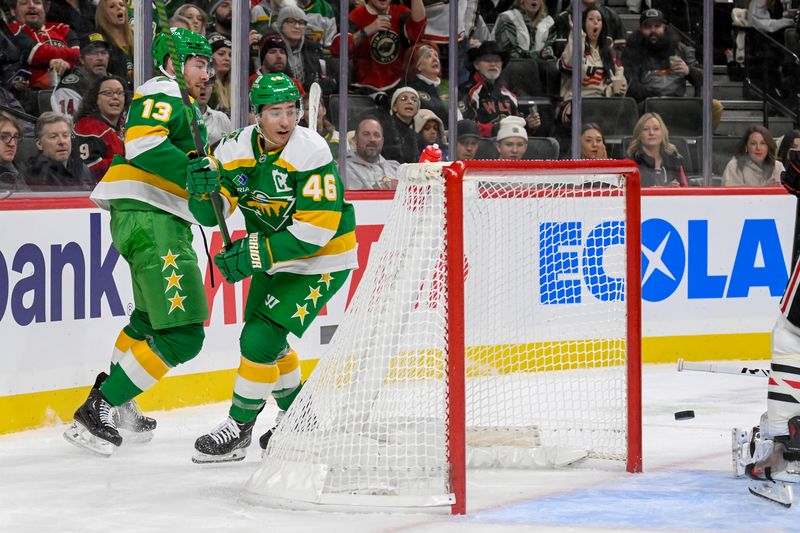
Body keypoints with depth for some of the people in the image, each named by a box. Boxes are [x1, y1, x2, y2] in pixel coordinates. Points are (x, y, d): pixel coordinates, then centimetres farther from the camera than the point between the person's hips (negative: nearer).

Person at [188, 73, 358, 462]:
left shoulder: (311, 153, -25)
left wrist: (253, 255, -30)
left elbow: (316, 230, -28)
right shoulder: (236, 149, -8)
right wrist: (203, 191, -28)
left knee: (261, 338, -14)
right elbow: (212, 215, -5)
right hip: (273, 258, 7)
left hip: (320, 260, -7)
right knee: (262, 339, 17)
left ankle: (239, 429, -1)